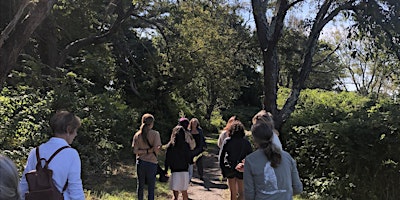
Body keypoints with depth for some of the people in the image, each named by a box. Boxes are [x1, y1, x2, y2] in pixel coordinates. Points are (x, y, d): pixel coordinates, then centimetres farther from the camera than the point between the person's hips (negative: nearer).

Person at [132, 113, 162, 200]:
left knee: (140, 185, 14)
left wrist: (144, 151, -4)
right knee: (151, 187, 6)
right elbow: (157, 150, -16)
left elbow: (135, 151, -4)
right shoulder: (155, 134, -10)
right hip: (152, 162, -3)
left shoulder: (137, 135, 0)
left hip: (140, 162, 3)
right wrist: (150, 150, 0)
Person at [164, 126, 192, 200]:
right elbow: (189, 160, -1)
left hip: (174, 172, -2)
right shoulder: (186, 145, -5)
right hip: (185, 172, 2)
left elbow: (167, 161, -5)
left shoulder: (170, 146, -7)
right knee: (184, 193, 19)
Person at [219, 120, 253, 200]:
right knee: (241, 193, 9)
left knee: (233, 193, 15)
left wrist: (223, 170, 0)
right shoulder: (246, 142, -9)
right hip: (241, 170, -1)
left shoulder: (227, 141, -8)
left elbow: (221, 157, -7)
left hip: (229, 170, 1)